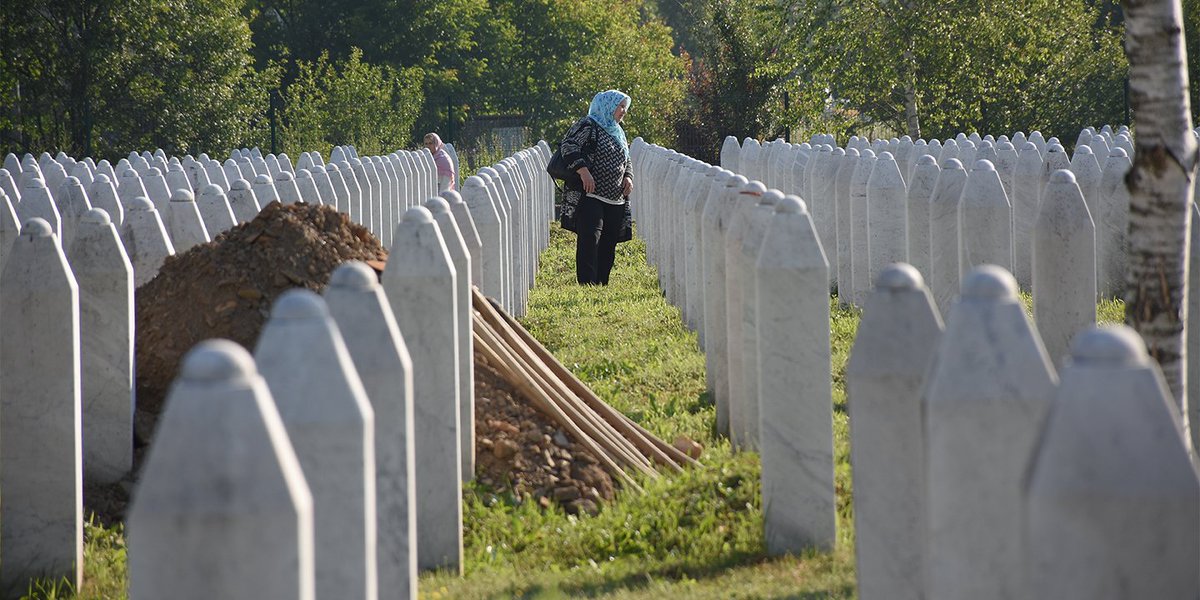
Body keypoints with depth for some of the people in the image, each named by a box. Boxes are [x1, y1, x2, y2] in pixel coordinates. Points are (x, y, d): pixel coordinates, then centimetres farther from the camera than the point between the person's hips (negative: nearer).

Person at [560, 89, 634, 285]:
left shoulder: (618, 132, 22)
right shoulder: (588, 126, -5)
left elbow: (627, 160, 30)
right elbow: (568, 146, -15)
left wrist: (628, 176, 9)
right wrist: (584, 171, -24)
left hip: (615, 200, 8)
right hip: (590, 197, -8)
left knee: (609, 243, 6)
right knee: (590, 239, -18)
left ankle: (602, 285, 11)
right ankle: (587, 284, -25)